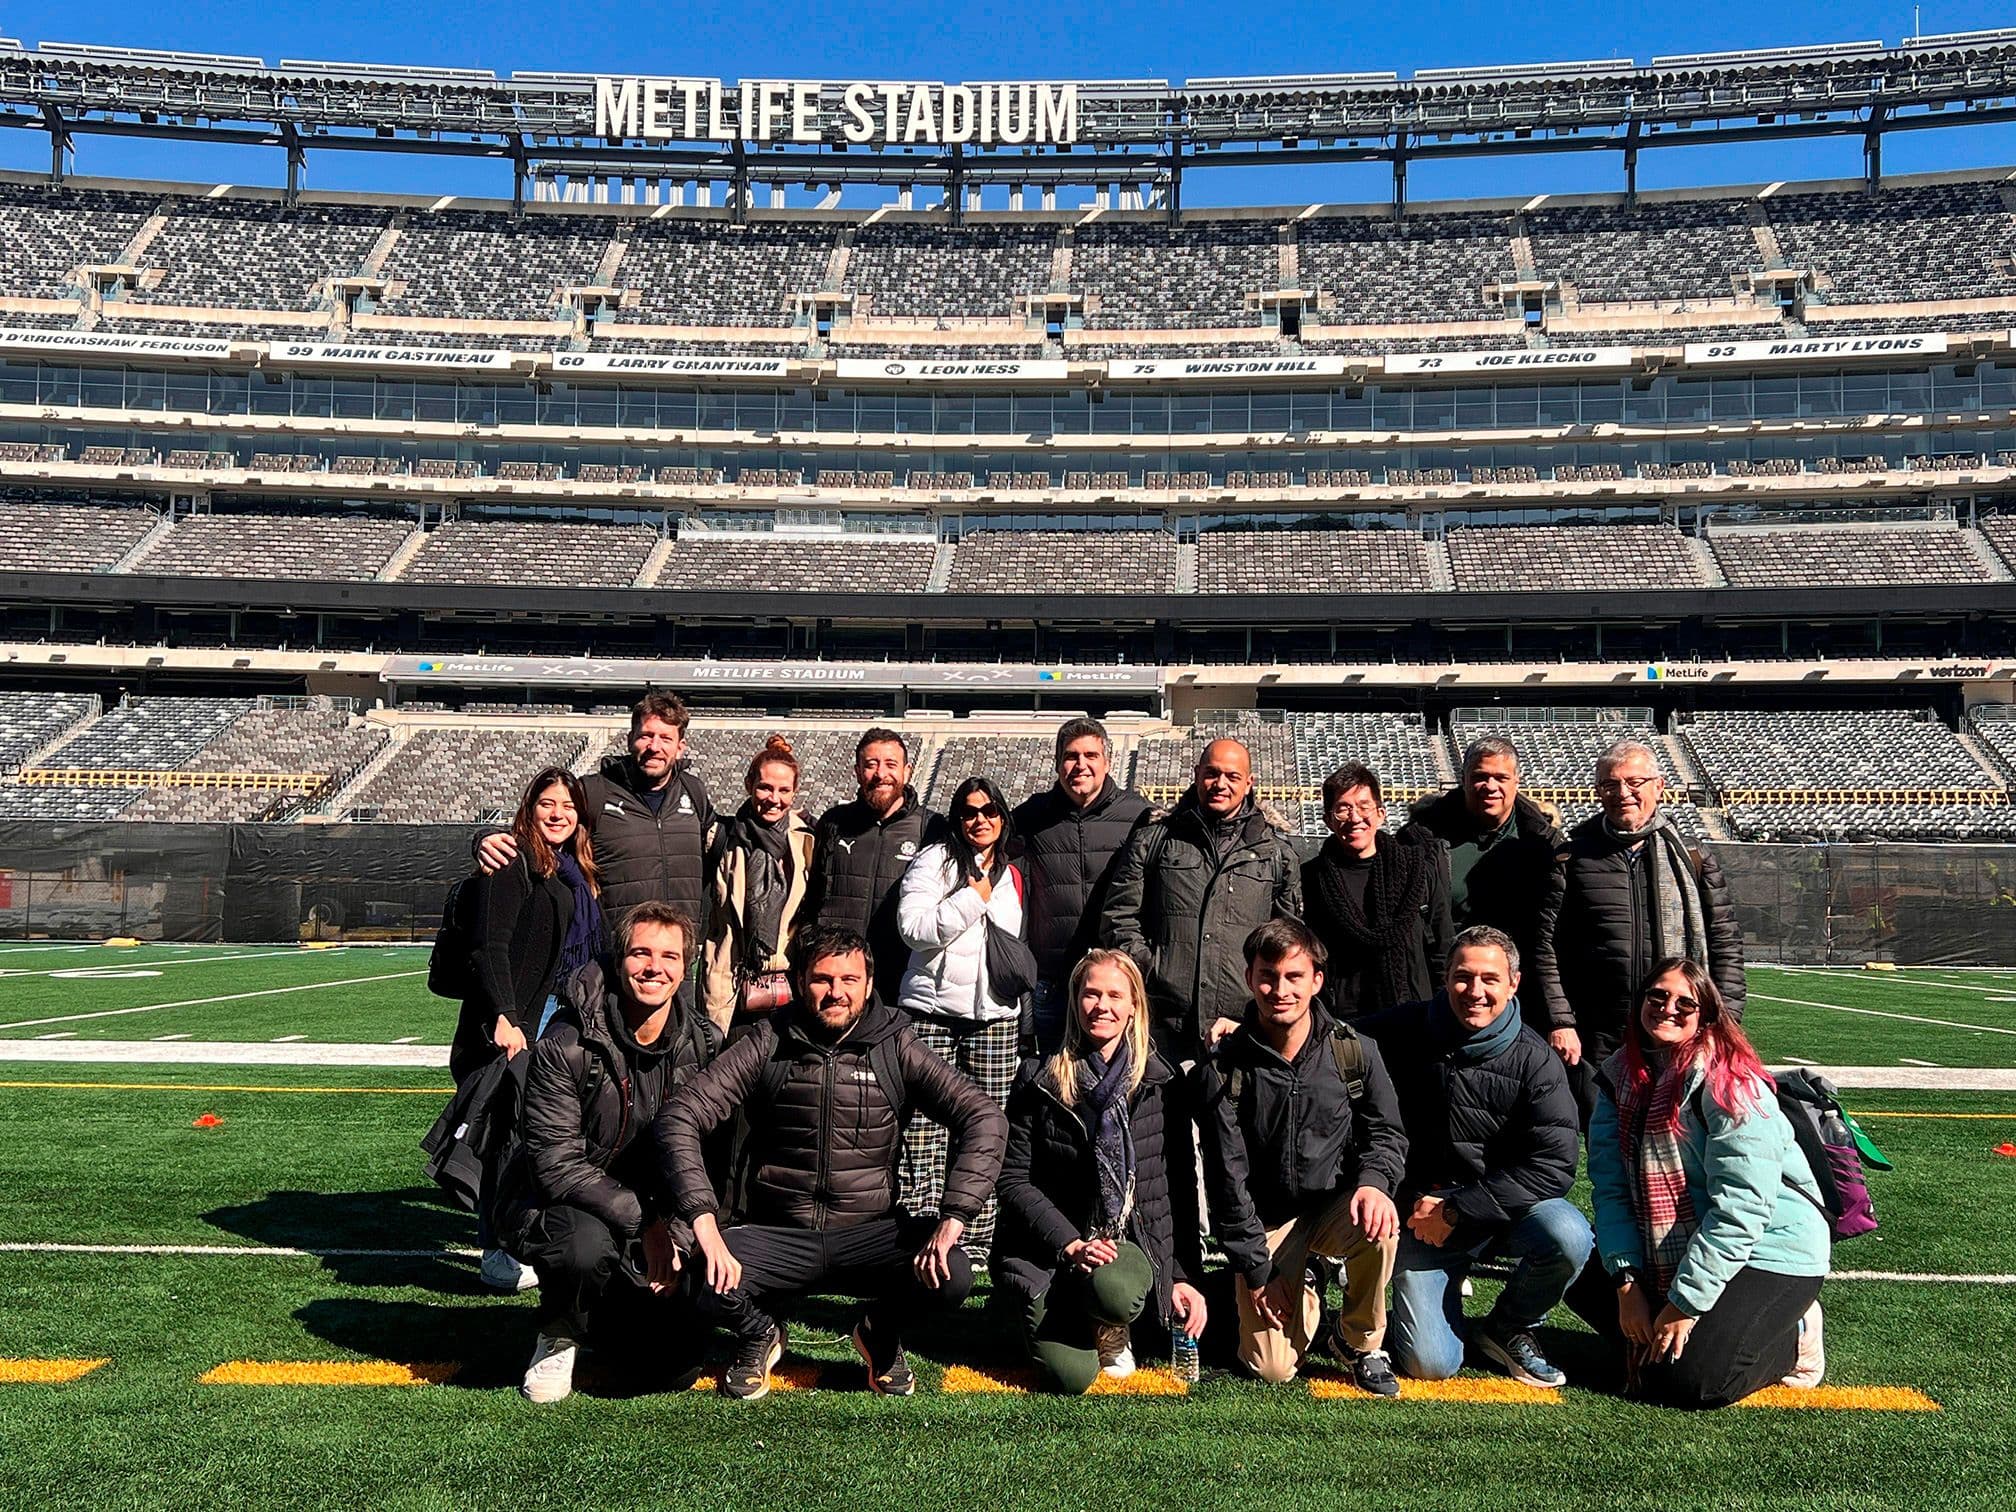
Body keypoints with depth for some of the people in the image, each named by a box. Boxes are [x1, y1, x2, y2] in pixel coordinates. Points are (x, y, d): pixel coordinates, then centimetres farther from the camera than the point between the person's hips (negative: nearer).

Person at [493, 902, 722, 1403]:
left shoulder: (702, 1047, -6)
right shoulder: (566, 1045, -19)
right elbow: (555, 1164, -21)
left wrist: (675, 1237, -17)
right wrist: (643, 1221, -25)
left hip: (650, 1225, 4)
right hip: (549, 1206, -3)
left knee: (678, 1356, -10)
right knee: (586, 1243, -38)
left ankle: (593, 1313, 23)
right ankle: (559, 1334, -3)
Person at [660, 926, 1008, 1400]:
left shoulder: (895, 1048, -3)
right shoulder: (767, 1044, -3)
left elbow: (984, 1118, -10)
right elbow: (682, 1117, -9)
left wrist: (953, 1218, -23)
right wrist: (705, 1223, -23)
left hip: (869, 1232, 0)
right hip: (778, 1235, 0)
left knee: (952, 1276, -25)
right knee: (709, 1283, -28)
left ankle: (879, 1333, 12)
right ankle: (759, 1333, 12)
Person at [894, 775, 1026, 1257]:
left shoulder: (1013, 876, 17)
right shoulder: (934, 860, 2)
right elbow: (913, 927, -12)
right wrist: (974, 899, -8)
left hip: (995, 1014, 4)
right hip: (931, 1010, -4)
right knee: (922, 1130, -7)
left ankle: (977, 1238, 9)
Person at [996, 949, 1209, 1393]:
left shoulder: (1162, 1083, 1)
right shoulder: (1039, 1082, -3)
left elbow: (1180, 1186, 4)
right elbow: (1013, 1181, -5)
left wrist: (1186, 1275, -2)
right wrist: (1071, 1244, -16)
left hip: (1133, 1241, 1)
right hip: (1049, 1247, -1)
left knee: (1114, 1290, -35)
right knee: (1070, 1377, -20)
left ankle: (1114, 1334, 3)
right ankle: (1055, 1318, 16)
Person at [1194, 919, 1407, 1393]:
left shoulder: (1355, 1052, -8)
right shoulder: (1223, 1070, -12)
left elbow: (1387, 1133, 2)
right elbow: (1227, 1177, -9)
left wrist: (1374, 1181, -22)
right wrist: (1256, 1270, -10)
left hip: (1335, 1204, 1)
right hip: (1265, 1220, -1)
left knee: (1379, 1225, -34)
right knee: (1272, 1369, -10)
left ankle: (1361, 1343, -5)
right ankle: (1303, 1298, 25)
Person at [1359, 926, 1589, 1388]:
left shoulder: (1534, 1061, -9)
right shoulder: (1404, 1033, -5)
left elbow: (1554, 1164, -17)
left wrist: (1457, 1211, -20)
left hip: (1506, 1207, 1)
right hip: (1422, 1212, 0)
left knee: (1568, 1237, -32)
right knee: (1429, 1365, -13)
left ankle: (1507, 1329, 0)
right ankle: (1444, 1287, 24)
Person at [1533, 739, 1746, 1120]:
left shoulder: (1692, 859, 9)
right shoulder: (1573, 861, 5)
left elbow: (1726, 945, 9)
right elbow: (1546, 949, 3)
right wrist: (1559, 1023, -4)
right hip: (1600, 1047, 0)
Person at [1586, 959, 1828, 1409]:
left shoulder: (1731, 1084, -20)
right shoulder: (1619, 1077, 0)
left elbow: (1739, 1208, -25)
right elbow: (1611, 1187, -4)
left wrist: (1685, 1303, -23)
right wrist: (1627, 1282, -15)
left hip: (1768, 1250, -7)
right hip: (1670, 1249, 7)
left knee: (1684, 1380, -19)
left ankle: (1792, 1336, 7)